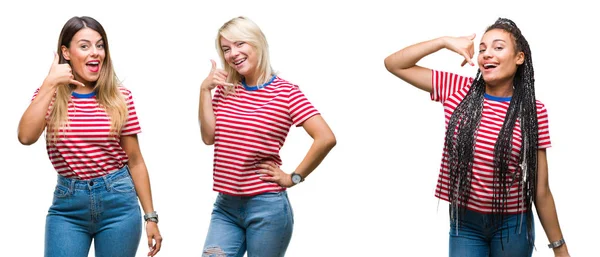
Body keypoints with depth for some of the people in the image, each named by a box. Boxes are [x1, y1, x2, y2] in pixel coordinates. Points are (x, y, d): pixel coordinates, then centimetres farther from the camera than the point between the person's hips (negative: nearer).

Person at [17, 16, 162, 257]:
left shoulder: (120, 98, 0)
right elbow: (26, 137, -18)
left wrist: (150, 216, 3)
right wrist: (50, 84, -16)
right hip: (67, 205, 0)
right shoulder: (50, 95, 1)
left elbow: (134, 161, 4)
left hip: (118, 202, 0)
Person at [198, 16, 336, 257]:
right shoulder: (225, 88, 9)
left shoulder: (285, 92, -8)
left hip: (266, 207, -5)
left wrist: (294, 178, -11)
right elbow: (209, 136, -2)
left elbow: (326, 138, -17)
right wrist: (204, 90, -7)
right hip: (225, 206, 5)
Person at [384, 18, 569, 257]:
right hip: (464, 221, 1)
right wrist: (446, 41, -10)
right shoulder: (457, 90, -2)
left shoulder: (534, 112, -6)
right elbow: (394, 64, -2)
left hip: (513, 225, -1)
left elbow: (540, 190, -3)